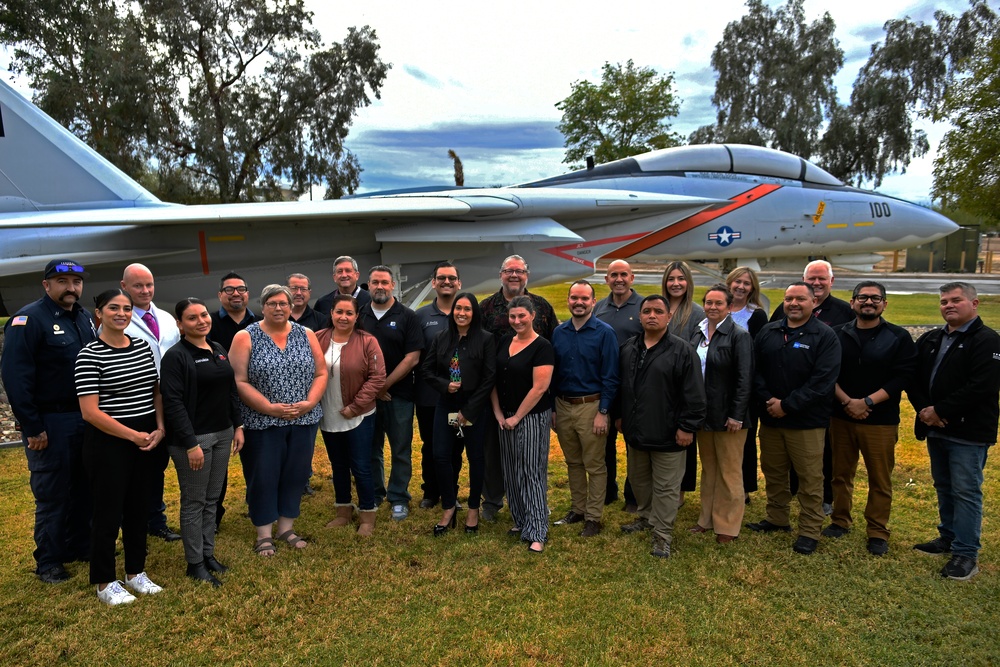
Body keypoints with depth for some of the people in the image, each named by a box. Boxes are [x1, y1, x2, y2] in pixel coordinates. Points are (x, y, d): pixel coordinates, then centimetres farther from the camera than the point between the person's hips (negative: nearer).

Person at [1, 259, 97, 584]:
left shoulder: (85, 317, 9)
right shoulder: (28, 320, -13)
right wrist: (32, 428, -17)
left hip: (87, 417, 7)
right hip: (50, 423, -7)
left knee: (84, 488, 16)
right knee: (52, 494, 4)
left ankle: (80, 546, 31)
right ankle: (48, 562, 20)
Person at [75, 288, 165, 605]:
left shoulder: (143, 346, 6)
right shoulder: (90, 355, -12)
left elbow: (156, 392, 13)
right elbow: (90, 412, -16)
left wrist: (159, 429, -1)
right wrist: (133, 435, -14)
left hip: (146, 441, 6)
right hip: (109, 443, -6)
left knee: (138, 507, 15)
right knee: (108, 511, 6)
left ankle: (136, 572, 31)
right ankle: (105, 582, 23)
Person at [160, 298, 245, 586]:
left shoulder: (219, 351, 10)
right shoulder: (175, 357, -12)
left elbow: (232, 391, 16)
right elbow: (173, 403, -17)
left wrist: (237, 426, 10)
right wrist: (191, 444, -20)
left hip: (222, 434, 7)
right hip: (193, 439, -7)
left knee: (212, 500, 15)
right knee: (194, 502, 5)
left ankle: (208, 553, 28)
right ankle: (195, 563, 18)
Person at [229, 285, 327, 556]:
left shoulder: (306, 335, 6)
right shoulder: (246, 337, -3)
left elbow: (321, 374, 5)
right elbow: (239, 381, -9)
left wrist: (309, 403, -10)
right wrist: (269, 407, -16)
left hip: (303, 420, 3)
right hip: (262, 422, -3)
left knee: (295, 473, 10)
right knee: (263, 476, 5)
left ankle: (286, 527, 27)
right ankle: (264, 533, 20)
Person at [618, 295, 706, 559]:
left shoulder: (682, 351, -11)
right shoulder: (628, 349, 7)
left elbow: (694, 394, -13)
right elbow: (621, 387, 16)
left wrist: (687, 427, -15)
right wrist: (621, 416, 17)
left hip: (667, 434, -6)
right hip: (635, 431, 6)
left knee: (665, 487, 3)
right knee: (639, 479, 21)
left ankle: (662, 536, 15)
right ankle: (647, 517, 43)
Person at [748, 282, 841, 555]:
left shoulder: (825, 336, -7)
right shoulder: (768, 332, 7)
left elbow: (822, 381, -15)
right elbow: (755, 370, 4)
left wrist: (787, 405, -17)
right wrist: (767, 400, -11)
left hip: (806, 421, -5)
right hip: (770, 418, 5)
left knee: (810, 478, 3)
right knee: (773, 472, 16)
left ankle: (810, 531, 16)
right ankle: (777, 519, 33)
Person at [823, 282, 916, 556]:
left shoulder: (899, 337, -1)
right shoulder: (837, 335, 4)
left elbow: (902, 377, -8)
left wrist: (867, 402, -16)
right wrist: (846, 401, -14)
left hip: (881, 421, -2)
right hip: (841, 417, 2)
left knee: (880, 480, 5)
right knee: (841, 474, 12)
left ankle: (878, 532, 19)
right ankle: (840, 521, 27)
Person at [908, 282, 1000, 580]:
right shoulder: (929, 340, 11)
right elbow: (913, 378, 8)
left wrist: (940, 411, -19)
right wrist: (924, 409, -8)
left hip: (968, 432, -7)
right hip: (935, 429, 7)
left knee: (966, 491, -2)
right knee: (943, 487, 17)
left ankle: (966, 553, 7)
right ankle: (948, 537, 31)